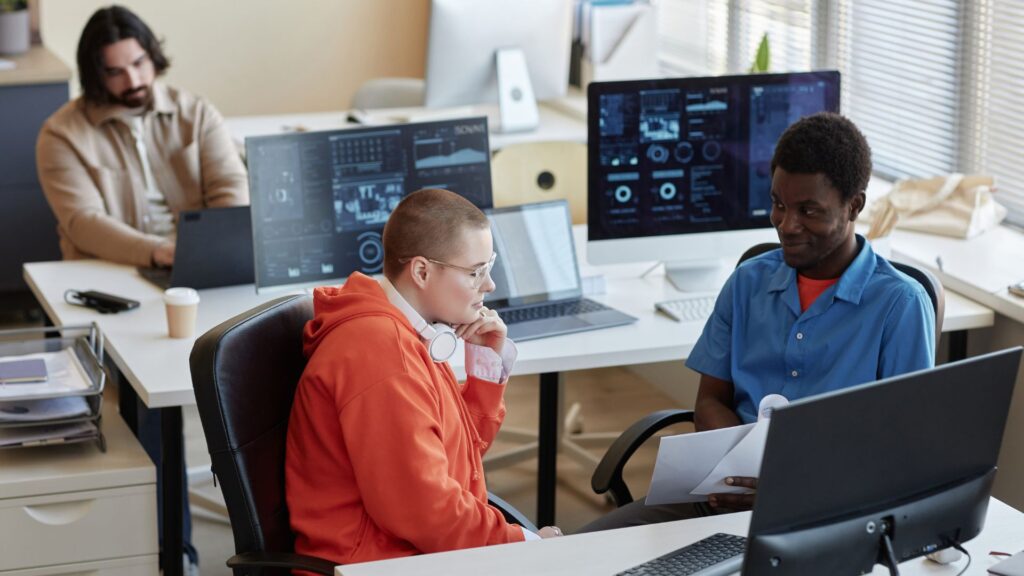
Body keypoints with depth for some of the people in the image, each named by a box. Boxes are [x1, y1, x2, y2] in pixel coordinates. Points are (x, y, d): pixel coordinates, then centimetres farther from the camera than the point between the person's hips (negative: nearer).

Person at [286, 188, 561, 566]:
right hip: (381, 563, -10)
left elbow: (460, 449, 20)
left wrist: (488, 366, 6)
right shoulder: (381, 352, -21)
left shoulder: (405, 333, 9)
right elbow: (424, 510, -24)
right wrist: (522, 542, -13)